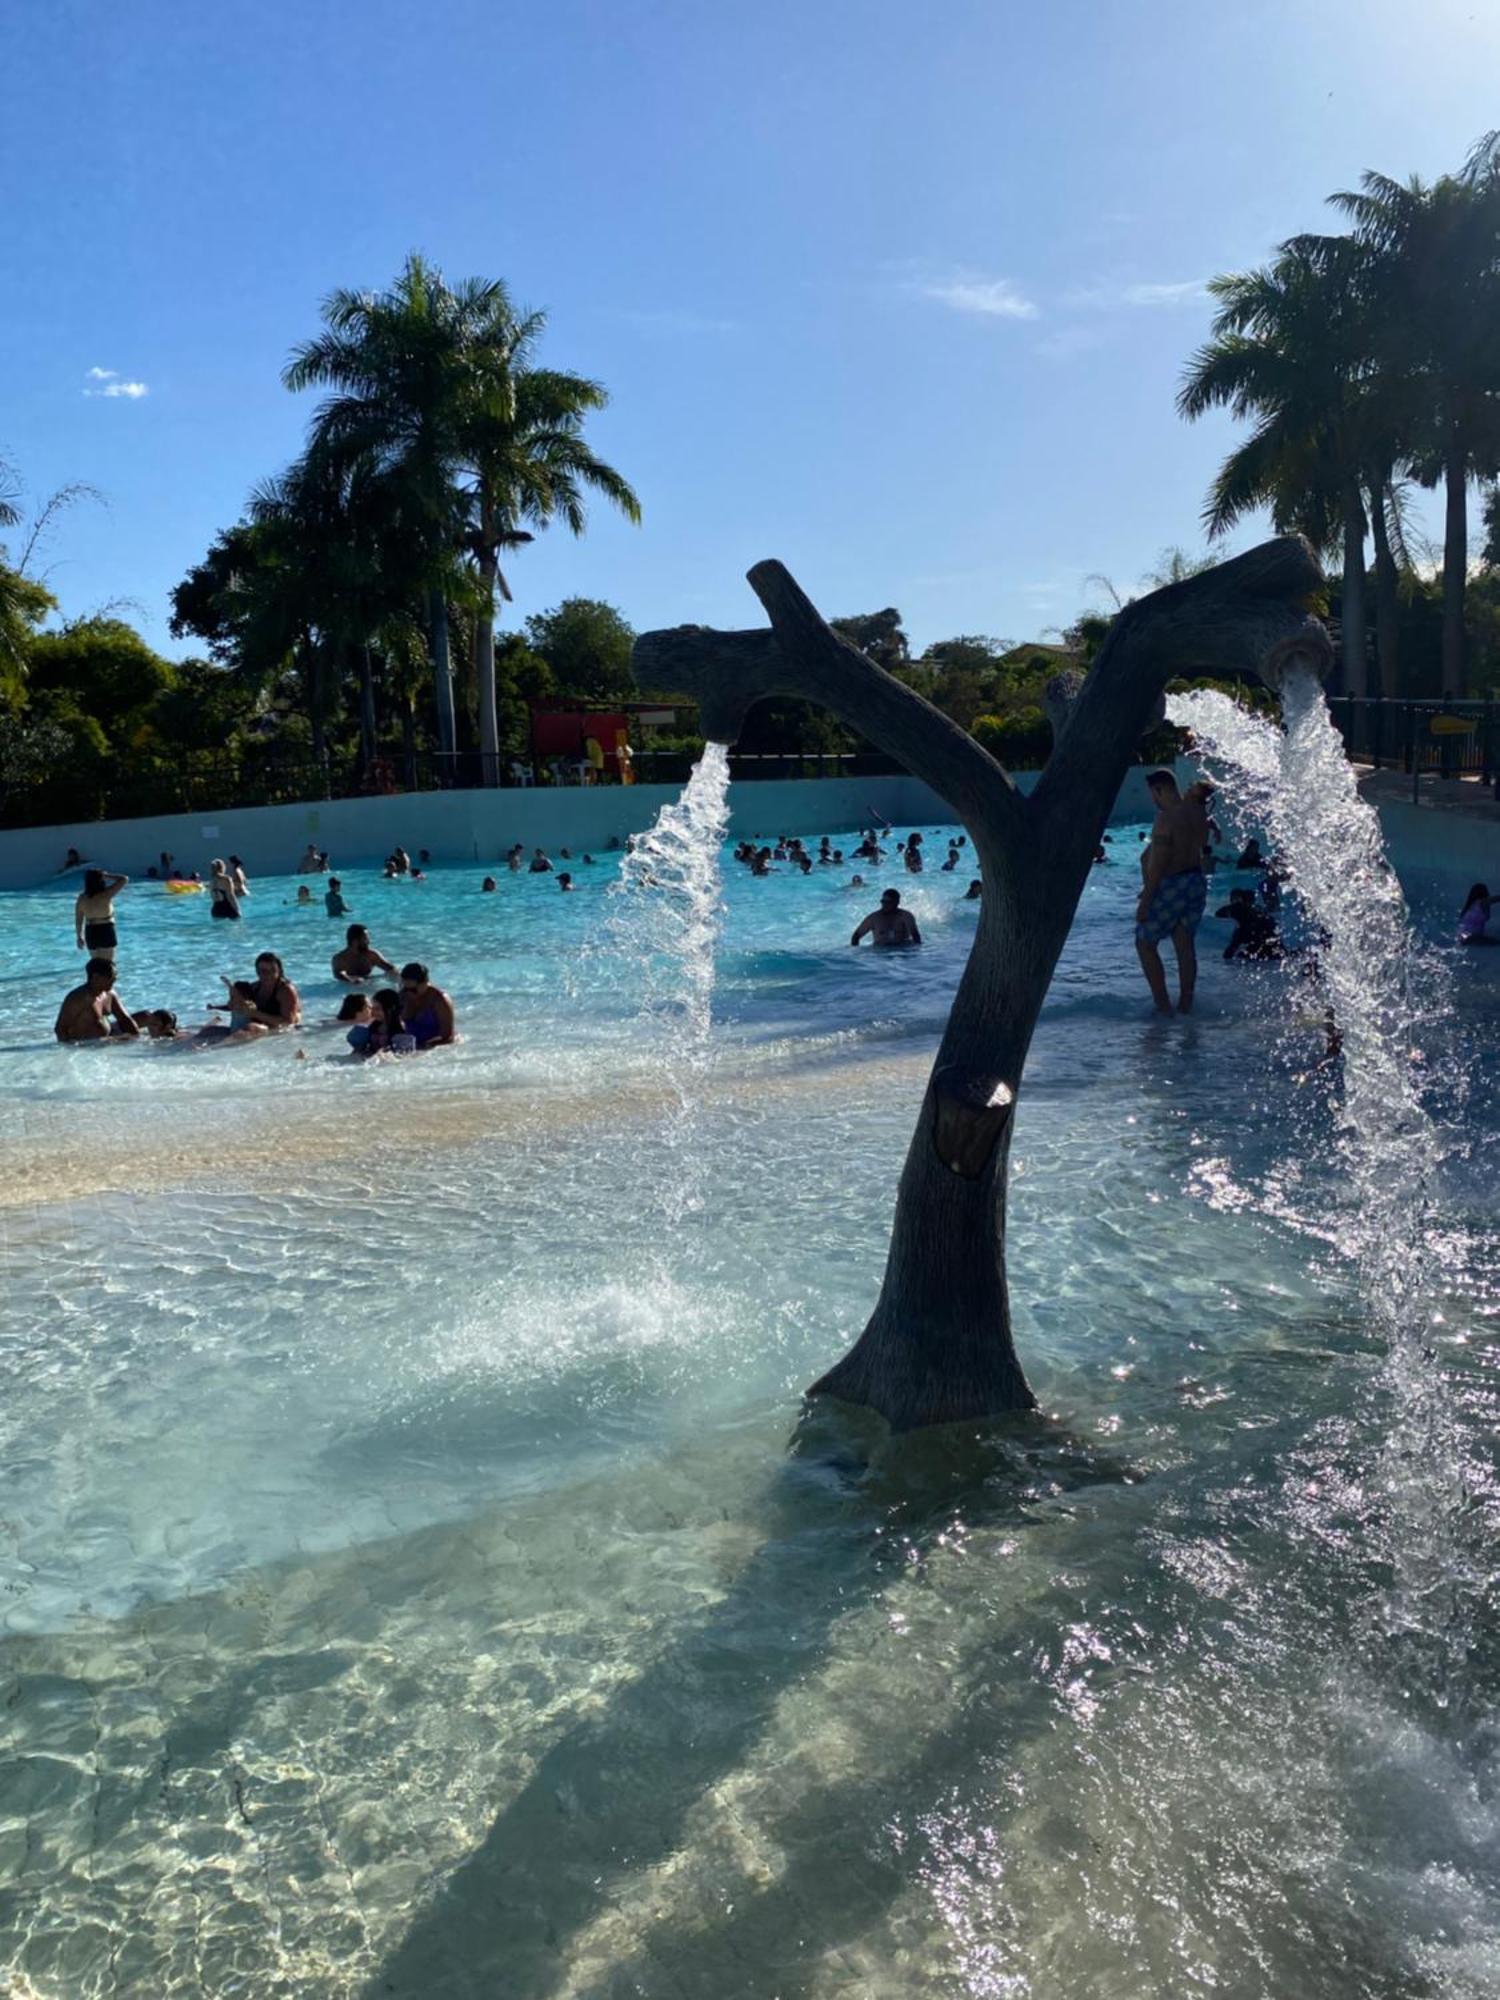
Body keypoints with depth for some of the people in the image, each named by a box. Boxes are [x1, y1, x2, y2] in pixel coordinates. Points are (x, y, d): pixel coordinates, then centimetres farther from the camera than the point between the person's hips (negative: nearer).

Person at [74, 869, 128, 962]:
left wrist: (79, 937, 14)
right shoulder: (105, 895, -17)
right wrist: (106, 876, -5)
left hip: (90, 933, 5)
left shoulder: (81, 898, -3)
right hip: (106, 931, -5)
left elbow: (78, 920, 3)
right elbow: (124, 879, -14)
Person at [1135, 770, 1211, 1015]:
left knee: (1145, 943, 5)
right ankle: (1186, 1005, 17)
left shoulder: (1166, 818, -21)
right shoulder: (1198, 811, 3)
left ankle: (1163, 1005, 1)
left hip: (1171, 886, -8)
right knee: (1185, 945, 14)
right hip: (1197, 882, 8)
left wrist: (1144, 901, -20)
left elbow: (1157, 865, -23)